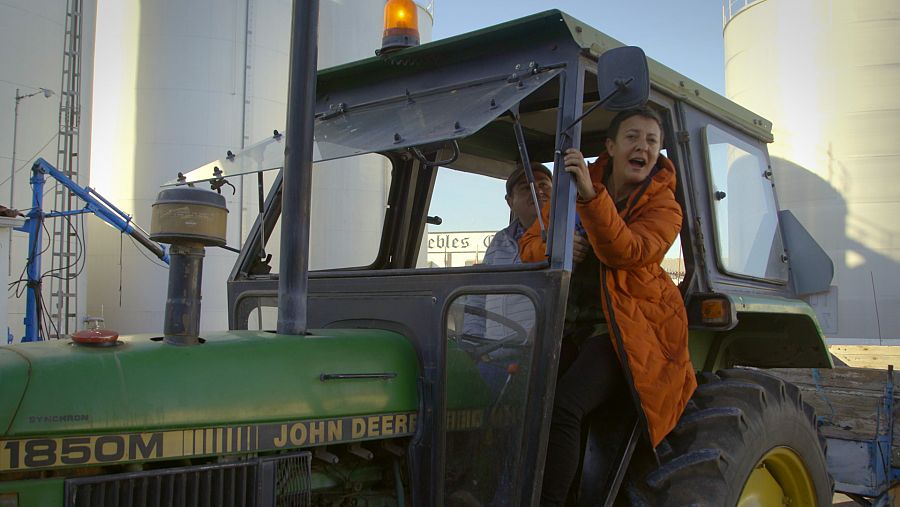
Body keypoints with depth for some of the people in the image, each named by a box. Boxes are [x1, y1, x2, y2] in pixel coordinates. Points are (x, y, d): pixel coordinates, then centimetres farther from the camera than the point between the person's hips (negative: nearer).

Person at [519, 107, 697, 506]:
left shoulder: (663, 206, 2)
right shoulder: (571, 187, 13)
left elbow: (625, 253, -17)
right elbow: (528, 248, 9)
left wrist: (592, 195, -29)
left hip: (624, 330, -4)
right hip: (565, 325, 4)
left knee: (562, 407, -29)